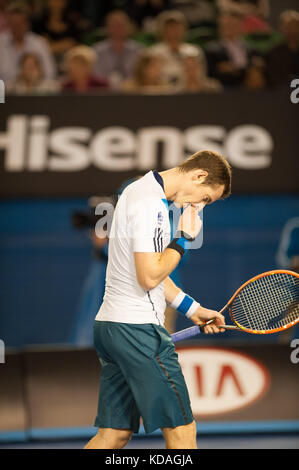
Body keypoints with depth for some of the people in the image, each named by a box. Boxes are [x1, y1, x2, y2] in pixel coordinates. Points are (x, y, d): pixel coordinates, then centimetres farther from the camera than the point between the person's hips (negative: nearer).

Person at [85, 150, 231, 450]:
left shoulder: (141, 191, 19)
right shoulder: (149, 203, -16)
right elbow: (150, 277, -21)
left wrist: (192, 309, 23)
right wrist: (185, 239, -9)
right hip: (138, 327, -10)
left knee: (114, 434, 9)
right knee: (181, 430, -4)